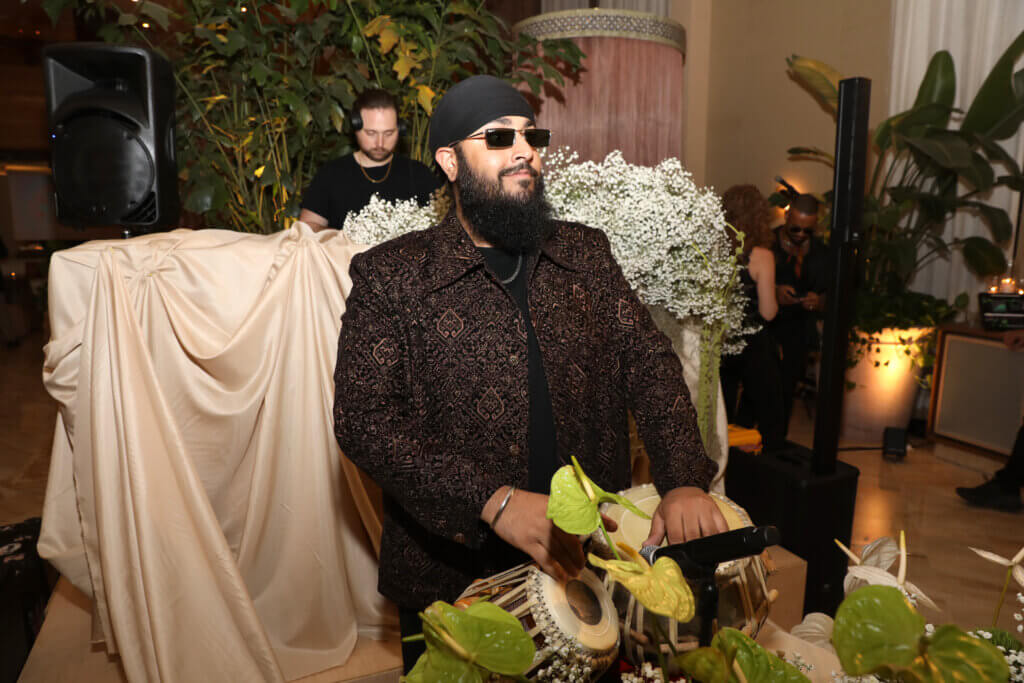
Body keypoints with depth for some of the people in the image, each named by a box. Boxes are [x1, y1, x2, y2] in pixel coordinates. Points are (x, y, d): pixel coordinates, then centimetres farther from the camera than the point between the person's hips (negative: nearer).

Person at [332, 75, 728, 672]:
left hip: (587, 561, 4)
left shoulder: (586, 253, 4)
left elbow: (649, 362, -2)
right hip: (452, 576, -3)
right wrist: (494, 501, -28)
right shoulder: (392, 275, -9)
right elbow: (363, 418, -17)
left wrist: (685, 481, -18)